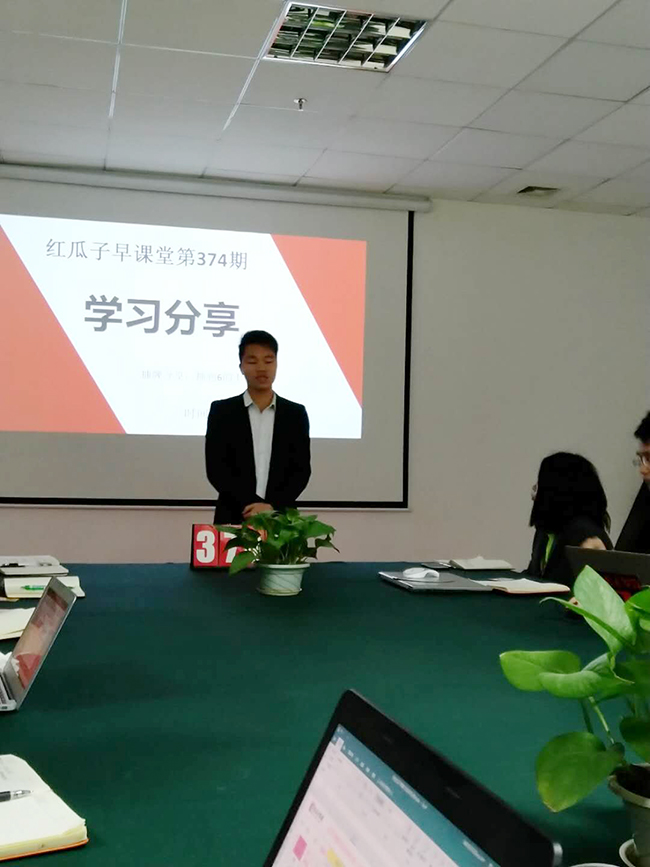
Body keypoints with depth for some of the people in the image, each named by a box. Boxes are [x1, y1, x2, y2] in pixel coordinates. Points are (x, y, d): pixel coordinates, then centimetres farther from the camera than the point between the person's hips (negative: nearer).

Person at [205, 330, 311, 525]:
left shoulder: (296, 414, 8)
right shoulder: (221, 411, 4)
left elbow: (301, 470, 2)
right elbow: (215, 468, -3)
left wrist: (272, 506, -12)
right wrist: (251, 504, -13)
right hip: (233, 518, -1)